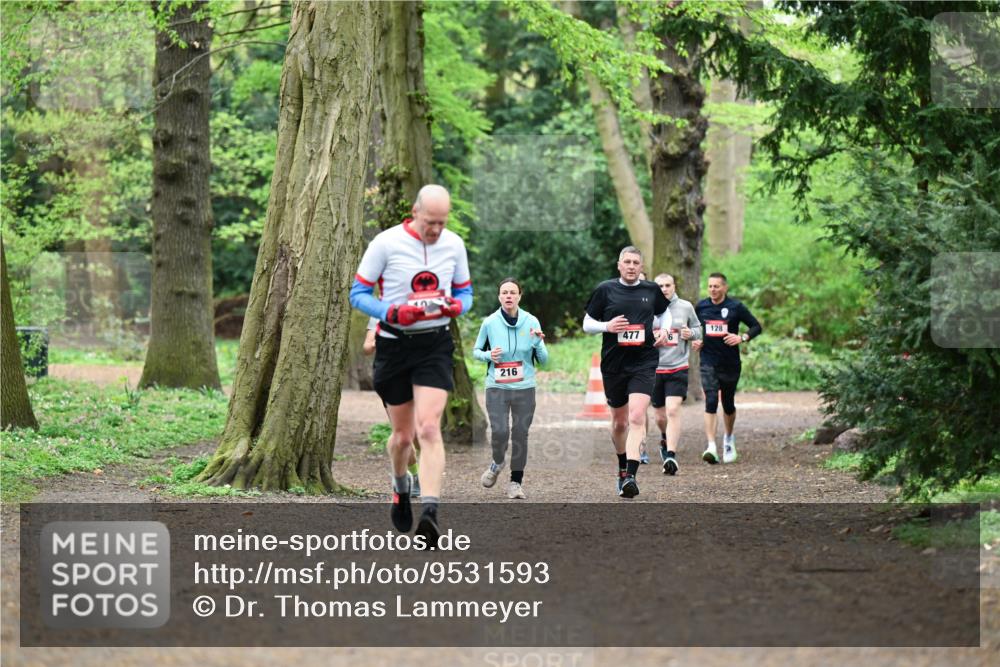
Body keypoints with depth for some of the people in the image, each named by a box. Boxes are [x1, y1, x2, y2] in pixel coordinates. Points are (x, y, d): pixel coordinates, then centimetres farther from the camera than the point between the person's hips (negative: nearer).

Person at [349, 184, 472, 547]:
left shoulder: (454, 245, 2)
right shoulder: (386, 243, -8)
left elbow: (464, 290, 15)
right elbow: (358, 293, -4)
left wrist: (457, 305, -9)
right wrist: (393, 312, -20)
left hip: (435, 344, 1)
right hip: (394, 344, -1)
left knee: (429, 428, -17)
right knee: (403, 435, 9)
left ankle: (430, 514, -24)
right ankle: (401, 487, 43)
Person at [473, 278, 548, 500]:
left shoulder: (531, 322, 0)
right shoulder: (489, 323, -2)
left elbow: (543, 360, 3)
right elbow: (476, 351, 11)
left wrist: (538, 342, -16)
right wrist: (488, 355, -10)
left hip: (525, 388, 1)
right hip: (496, 388, -1)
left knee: (520, 433, 1)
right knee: (499, 431, -13)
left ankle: (516, 481, 15)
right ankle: (497, 463, 20)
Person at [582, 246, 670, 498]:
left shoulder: (651, 290, 6)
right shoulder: (606, 289, 1)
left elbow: (665, 313, 25)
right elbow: (587, 323, 5)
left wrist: (664, 330, 5)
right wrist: (607, 326, -14)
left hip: (644, 364, -1)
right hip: (613, 364, 1)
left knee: (637, 417, -18)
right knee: (619, 421, 13)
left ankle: (630, 476, -25)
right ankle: (622, 467, 37)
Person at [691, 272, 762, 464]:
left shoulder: (735, 307, -4)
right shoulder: (701, 306, 4)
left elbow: (756, 326, 1)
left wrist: (742, 338, -16)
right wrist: (694, 341, 2)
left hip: (730, 363, 0)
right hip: (708, 363, 0)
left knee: (728, 403, 13)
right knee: (711, 401, -16)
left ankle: (729, 438, 40)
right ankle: (711, 447, -23)